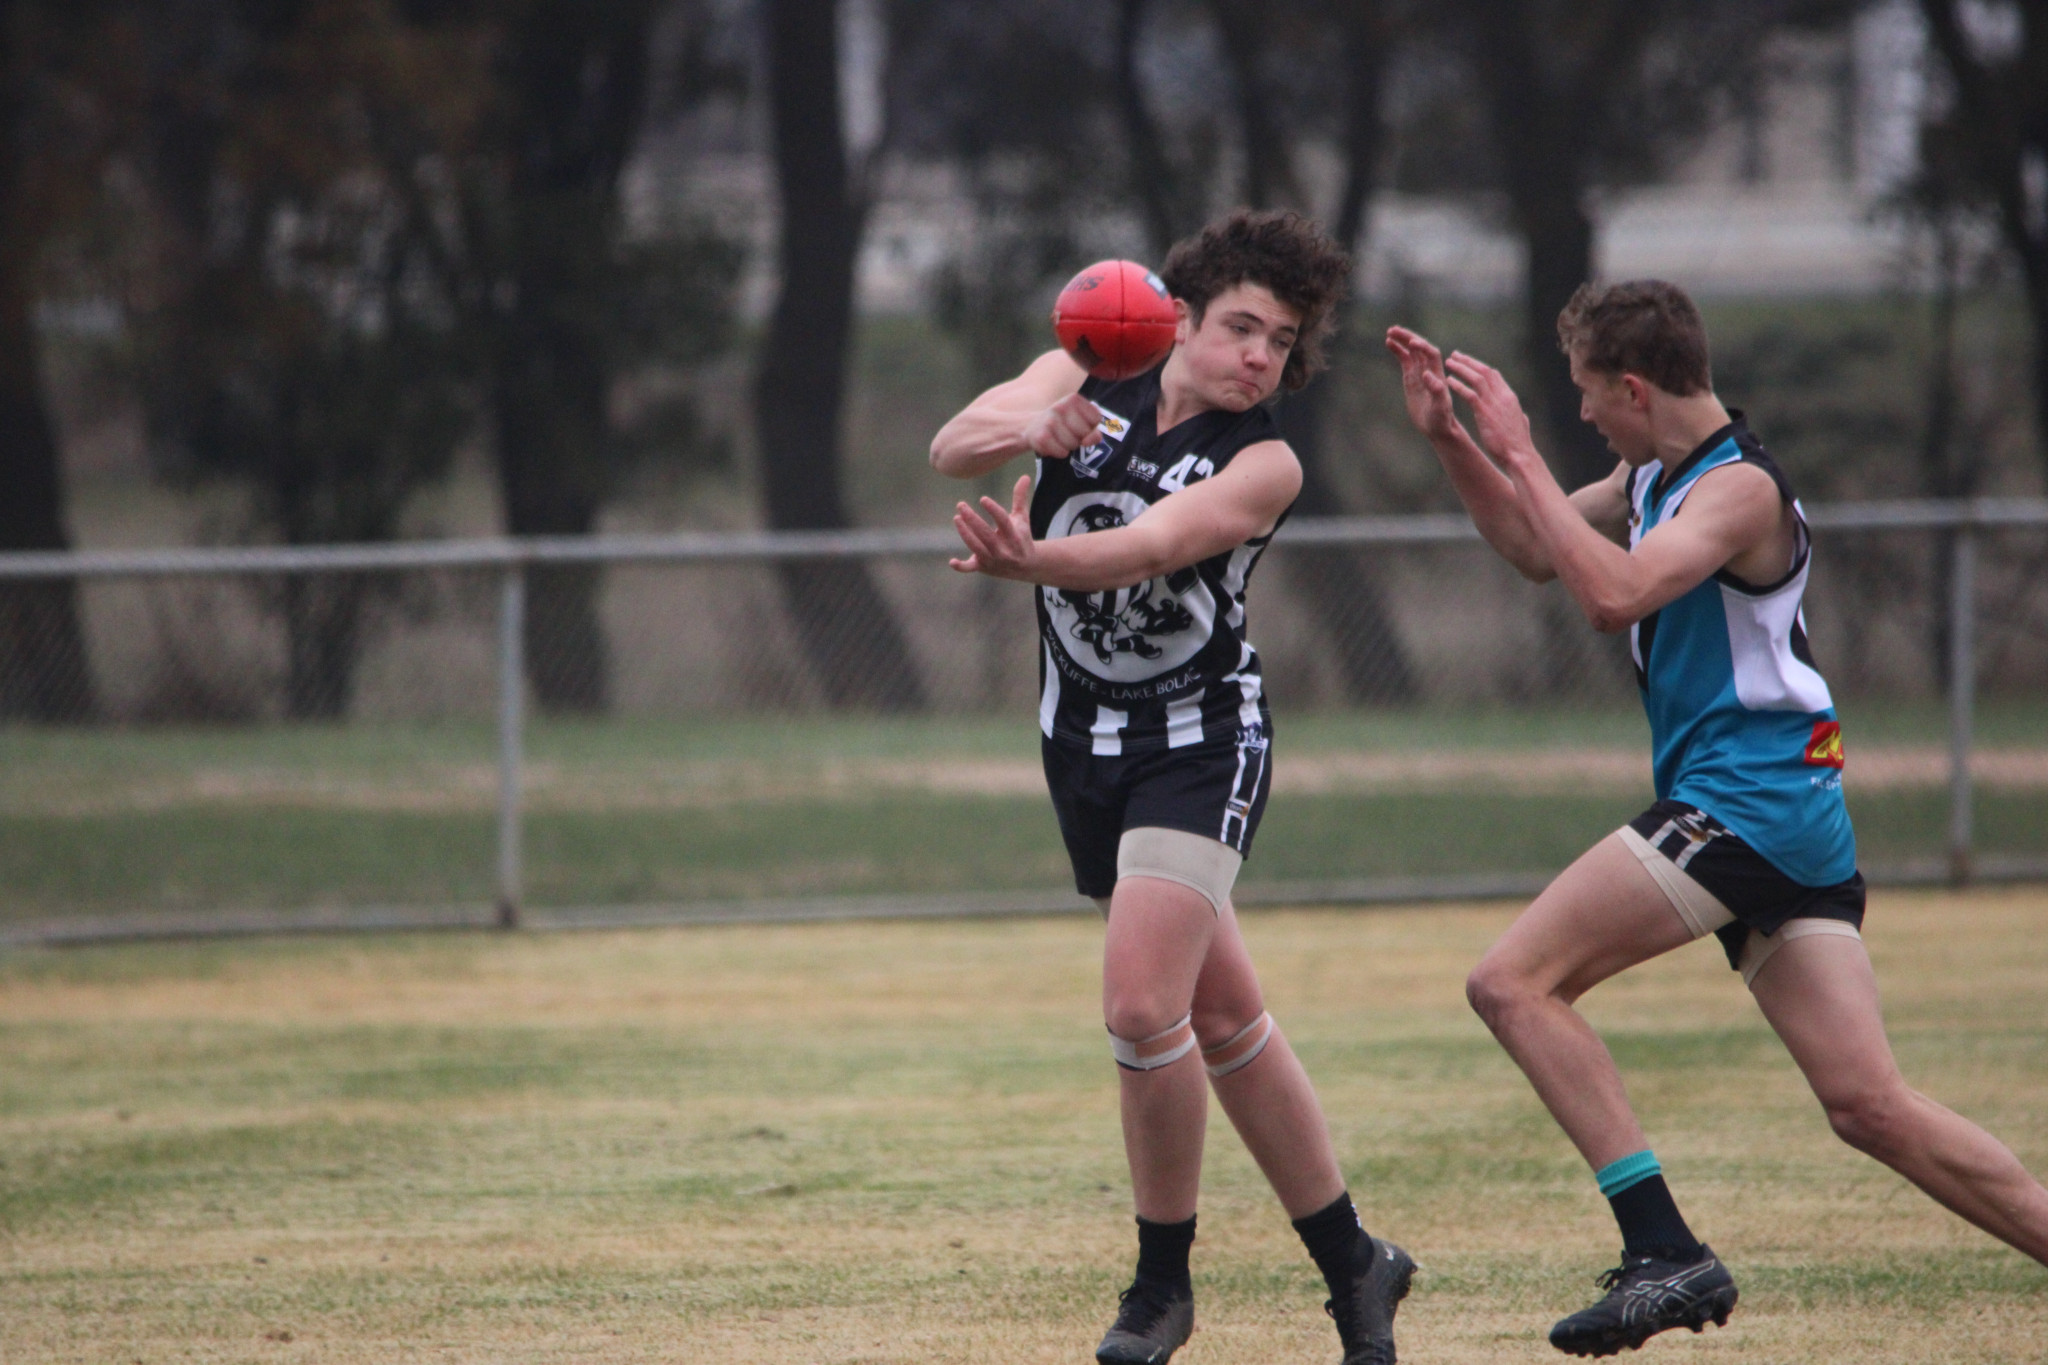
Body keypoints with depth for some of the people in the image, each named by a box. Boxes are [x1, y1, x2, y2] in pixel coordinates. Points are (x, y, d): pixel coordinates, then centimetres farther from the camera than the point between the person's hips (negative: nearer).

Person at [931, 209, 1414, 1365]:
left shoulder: (1263, 464, -13)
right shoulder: (1086, 380, 0)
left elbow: (1153, 544, -30)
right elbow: (952, 449, -12)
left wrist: (1032, 561, -49)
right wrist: (1030, 428, -34)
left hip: (1202, 741, -5)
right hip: (1085, 743, 5)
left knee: (1142, 1005, -20)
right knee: (1223, 1018, 12)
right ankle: (1352, 1263, 23)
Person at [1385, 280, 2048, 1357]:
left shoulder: (1741, 490, -12)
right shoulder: (1652, 479, 16)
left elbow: (1614, 590, -28)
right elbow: (1538, 551, 30)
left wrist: (1519, 453, -20)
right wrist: (1449, 438, 18)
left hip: (1749, 798, -10)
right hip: (1800, 825, 10)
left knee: (1512, 984, -13)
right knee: (1871, 1108, 3)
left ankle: (1668, 1256, -21)